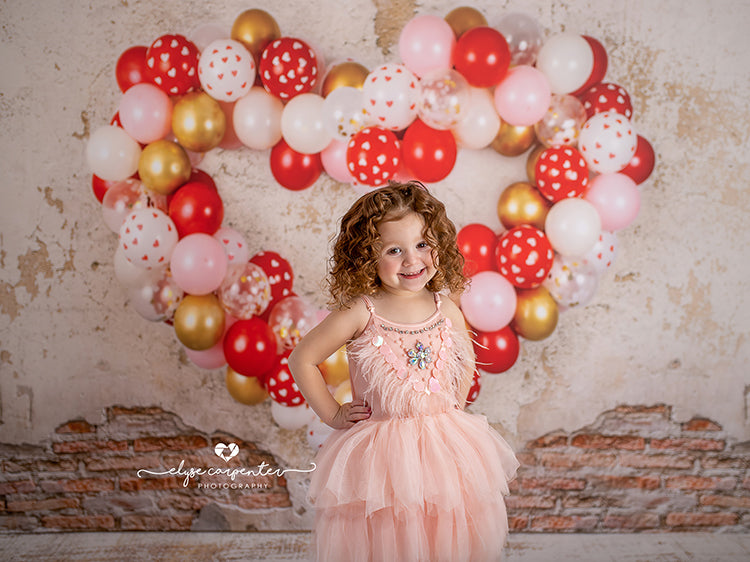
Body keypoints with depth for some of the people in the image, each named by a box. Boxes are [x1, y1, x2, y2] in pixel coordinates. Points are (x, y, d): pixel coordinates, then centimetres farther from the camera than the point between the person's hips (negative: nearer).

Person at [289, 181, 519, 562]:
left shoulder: (447, 311, -1)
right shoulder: (359, 312, -13)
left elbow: (466, 363, 19)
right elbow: (302, 359, -5)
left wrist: (452, 409, 10)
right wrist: (332, 415, -3)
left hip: (444, 450, 4)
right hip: (378, 452, -3)